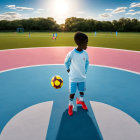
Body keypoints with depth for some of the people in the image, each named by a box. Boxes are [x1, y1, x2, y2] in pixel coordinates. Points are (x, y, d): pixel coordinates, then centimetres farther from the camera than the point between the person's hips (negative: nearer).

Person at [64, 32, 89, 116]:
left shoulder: (85, 53, -7)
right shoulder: (71, 53, -18)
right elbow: (66, 62, 0)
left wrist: (85, 71, 5)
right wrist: (68, 70, -1)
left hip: (82, 77, 4)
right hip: (73, 78, -4)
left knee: (82, 90, 20)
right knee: (72, 92, 5)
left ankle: (81, 100, 48)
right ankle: (70, 105, 29)